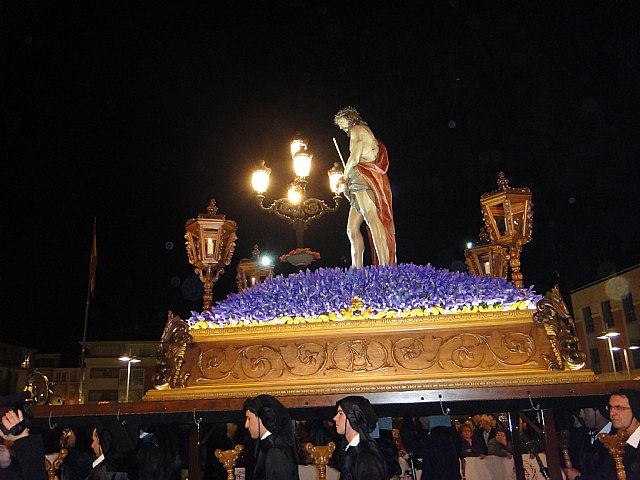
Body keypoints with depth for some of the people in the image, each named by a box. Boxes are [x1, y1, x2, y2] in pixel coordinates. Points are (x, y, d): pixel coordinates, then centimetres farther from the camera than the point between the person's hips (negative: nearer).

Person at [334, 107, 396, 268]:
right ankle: (357, 270, -2)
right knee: (352, 228, 3)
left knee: (373, 221, -23)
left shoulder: (357, 129, 5)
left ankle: (385, 267, -34)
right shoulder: (368, 135, 34)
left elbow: (354, 158, -7)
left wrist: (345, 177, 7)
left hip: (364, 176, -10)